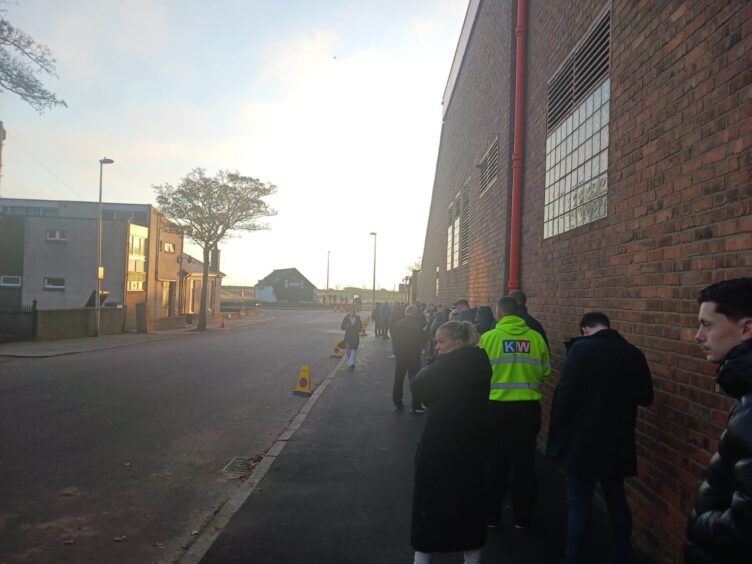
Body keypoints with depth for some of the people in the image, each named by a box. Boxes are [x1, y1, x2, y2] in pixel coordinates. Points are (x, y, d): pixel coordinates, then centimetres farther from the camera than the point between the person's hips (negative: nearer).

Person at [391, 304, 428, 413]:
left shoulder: (397, 324, -2)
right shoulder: (417, 324, -16)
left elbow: (393, 338, 5)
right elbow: (424, 338, -9)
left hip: (399, 355, 4)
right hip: (413, 356, -4)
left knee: (398, 380, 14)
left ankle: (397, 404, 18)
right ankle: (416, 406, 6)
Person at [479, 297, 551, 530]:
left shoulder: (488, 337, -9)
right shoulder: (536, 337, -4)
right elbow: (546, 372, 1)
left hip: (497, 407, -1)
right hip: (529, 408, 2)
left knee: (495, 464, 13)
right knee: (525, 463, 14)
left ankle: (492, 516, 24)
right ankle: (523, 518, 25)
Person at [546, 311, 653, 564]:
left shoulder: (581, 348, -12)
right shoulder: (634, 354, 3)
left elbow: (565, 395, -17)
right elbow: (646, 397, 13)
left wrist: (558, 435, -8)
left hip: (583, 442, -5)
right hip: (617, 443, 5)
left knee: (578, 506, 3)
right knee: (617, 500, 19)